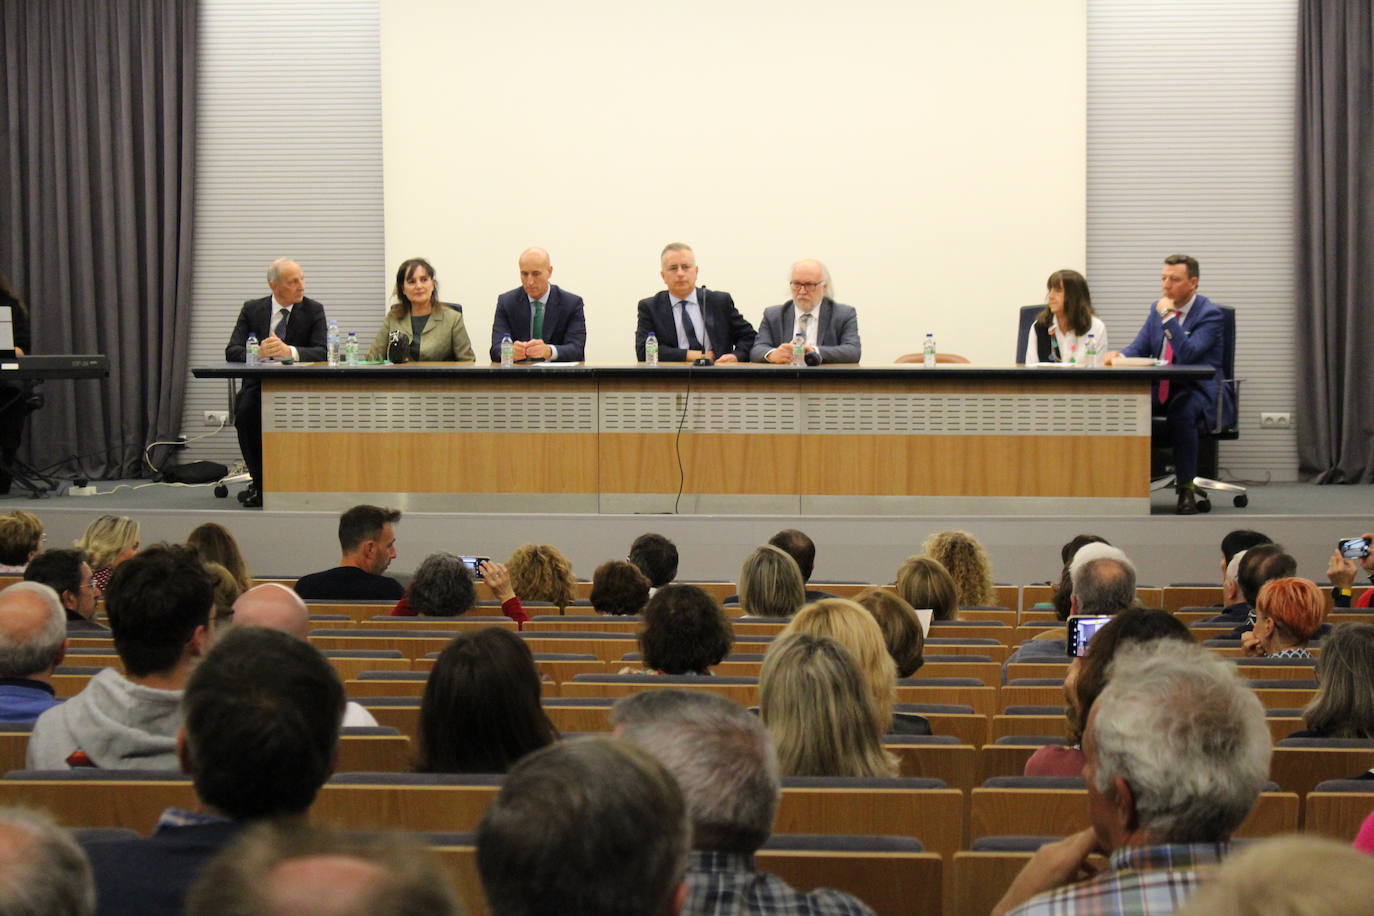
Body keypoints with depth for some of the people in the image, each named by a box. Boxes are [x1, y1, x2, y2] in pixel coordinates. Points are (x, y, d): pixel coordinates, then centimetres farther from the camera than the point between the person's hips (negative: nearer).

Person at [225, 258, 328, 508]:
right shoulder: (252, 309, 6)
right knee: (245, 410, -31)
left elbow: (322, 353, -9)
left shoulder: (313, 310, 3)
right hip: (259, 383, 1)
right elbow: (232, 352, -3)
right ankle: (259, 482, -15)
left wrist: (289, 351, -29)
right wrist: (258, 352, -27)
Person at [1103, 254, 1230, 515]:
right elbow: (1139, 347, 10)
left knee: (1181, 413, -39)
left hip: (1195, 390, -6)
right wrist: (1119, 355, -13)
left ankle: (1186, 488, -25)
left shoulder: (1210, 314, -10)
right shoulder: (1158, 308, 11)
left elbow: (1187, 354, -23)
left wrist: (1168, 317, -22)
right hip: (1159, 389, 6)